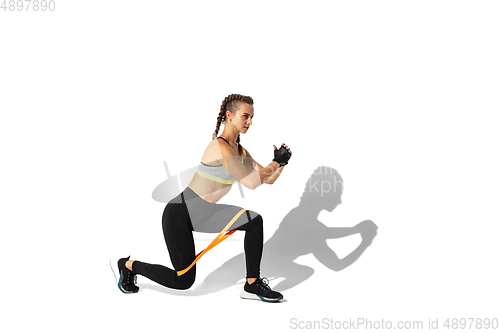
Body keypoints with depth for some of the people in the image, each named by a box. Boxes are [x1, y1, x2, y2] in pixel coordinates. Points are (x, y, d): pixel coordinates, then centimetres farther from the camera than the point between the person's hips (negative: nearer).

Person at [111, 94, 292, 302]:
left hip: (202, 213, 8)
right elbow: (251, 183, -28)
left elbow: (268, 179, 7)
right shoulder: (220, 147, -23)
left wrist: (281, 162, -10)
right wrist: (277, 162, -18)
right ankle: (127, 265, 25)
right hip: (180, 213, -8)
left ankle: (252, 285, 0)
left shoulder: (239, 150, 5)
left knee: (255, 221, -9)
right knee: (183, 281, 3)